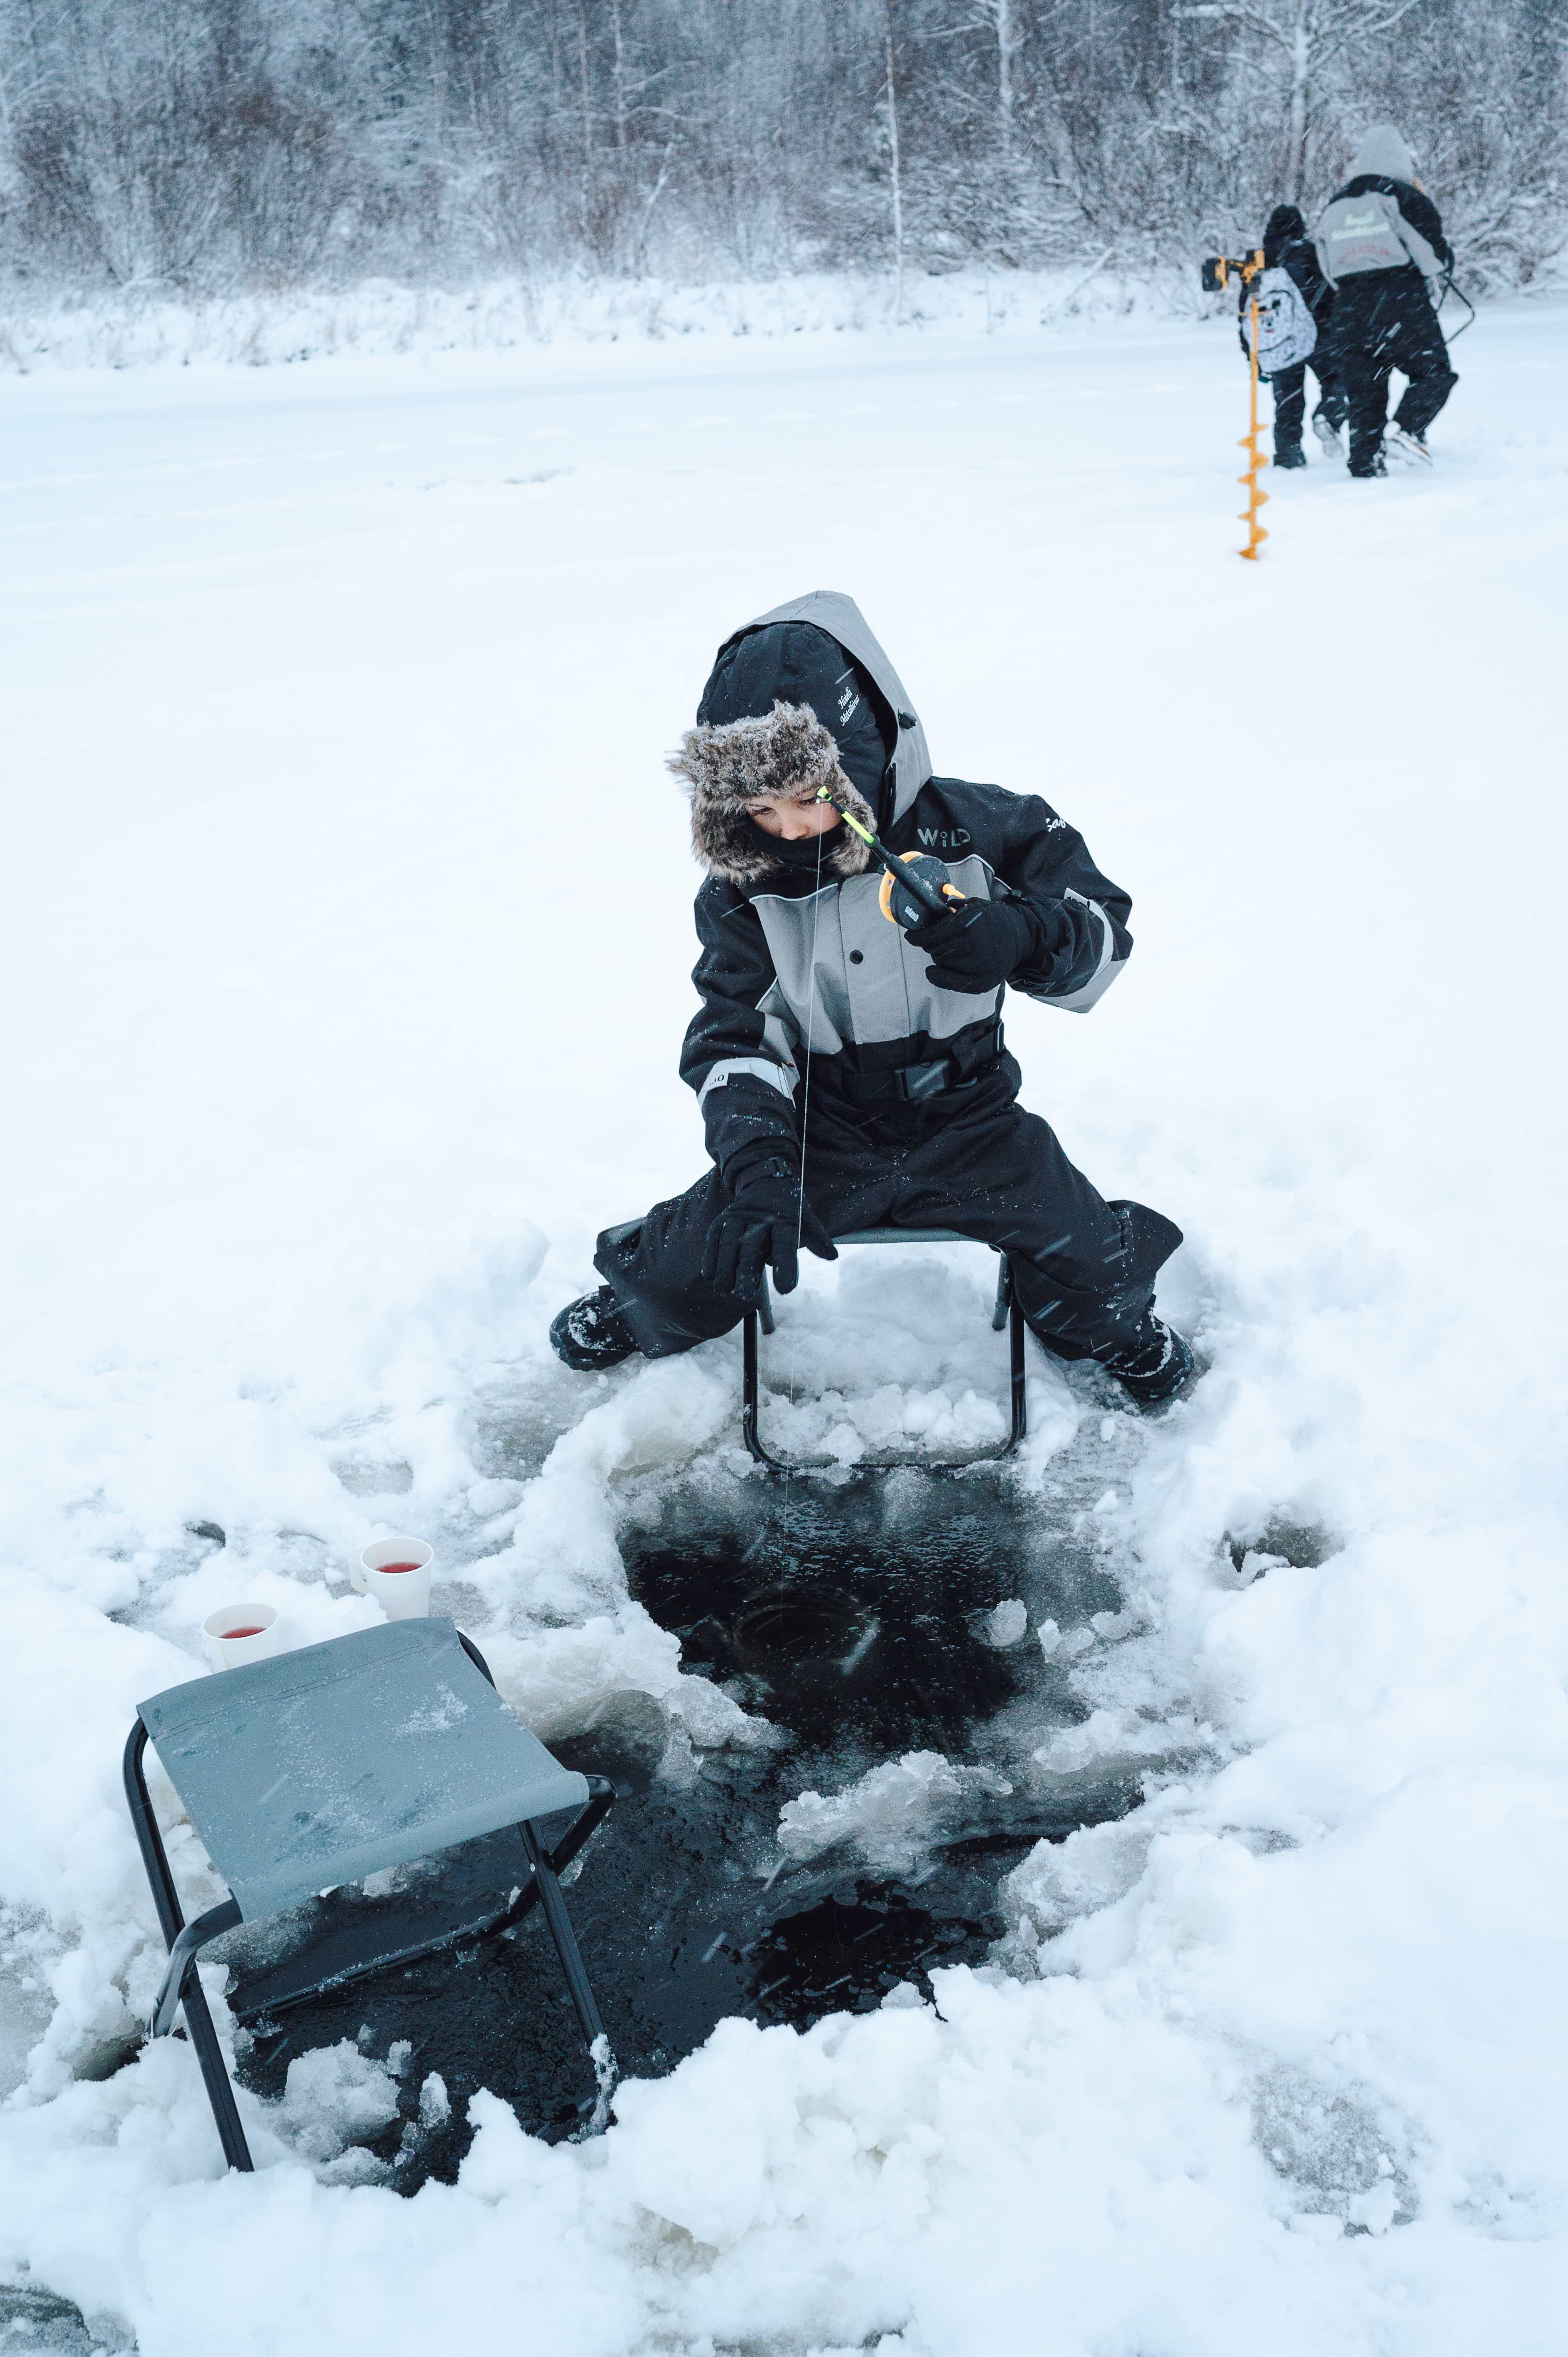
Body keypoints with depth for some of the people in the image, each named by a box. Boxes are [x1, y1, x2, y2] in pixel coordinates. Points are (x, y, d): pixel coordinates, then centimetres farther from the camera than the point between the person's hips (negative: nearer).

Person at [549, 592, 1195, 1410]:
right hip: (820, 1138, 1)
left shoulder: (970, 829, -13)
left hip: (966, 1123, 0)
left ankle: (1113, 1321, 26)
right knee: (689, 1271, -12)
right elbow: (737, 1038, -9)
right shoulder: (743, 888, -9)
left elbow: (1099, 934, -8)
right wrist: (755, 1163, -27)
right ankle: (640, 1298, 28)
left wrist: (1024, 934, -33)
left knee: (1089, 1270, -14)